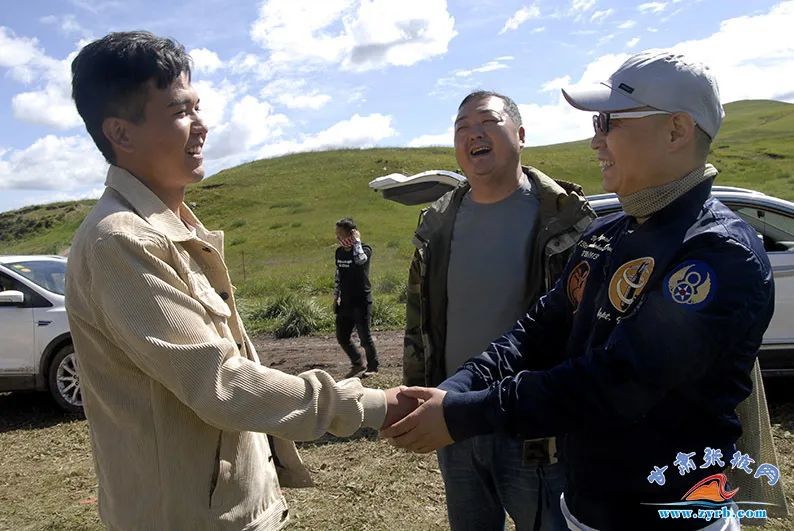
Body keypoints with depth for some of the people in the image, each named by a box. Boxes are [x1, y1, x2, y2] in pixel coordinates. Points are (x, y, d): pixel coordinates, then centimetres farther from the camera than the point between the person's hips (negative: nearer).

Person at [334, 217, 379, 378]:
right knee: (342, 337, 9)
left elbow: (360, 259, -36)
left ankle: (373, 367, 19)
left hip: (362, 301, -7)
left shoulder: (365, 249, -11)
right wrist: (336, 297, 18)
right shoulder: (339, 252, 9)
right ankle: (357, 363, 28)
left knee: (364, 337, 0)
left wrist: (356, 241, -22)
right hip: (345, 302, 7)